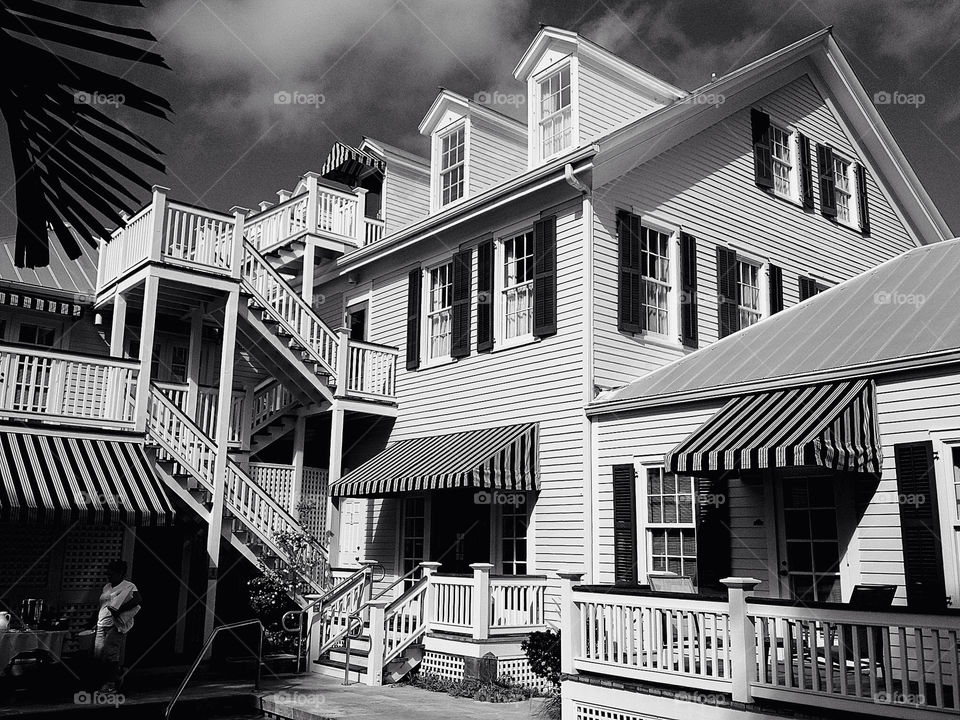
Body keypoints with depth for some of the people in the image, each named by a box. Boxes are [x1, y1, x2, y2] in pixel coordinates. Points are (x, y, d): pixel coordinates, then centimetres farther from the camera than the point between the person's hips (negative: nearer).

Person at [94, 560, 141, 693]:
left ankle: (111, 684, -9)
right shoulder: (106, 587, 21)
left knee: (109, 654, -15)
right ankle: (105, 681, 11)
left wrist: (119, 610, -20)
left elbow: (138, 600, -17)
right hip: (102, 625, 7)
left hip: (116, 626, -7)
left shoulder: (128, 586, -3)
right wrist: (94, 622, 19)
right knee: (98, 654, 0)